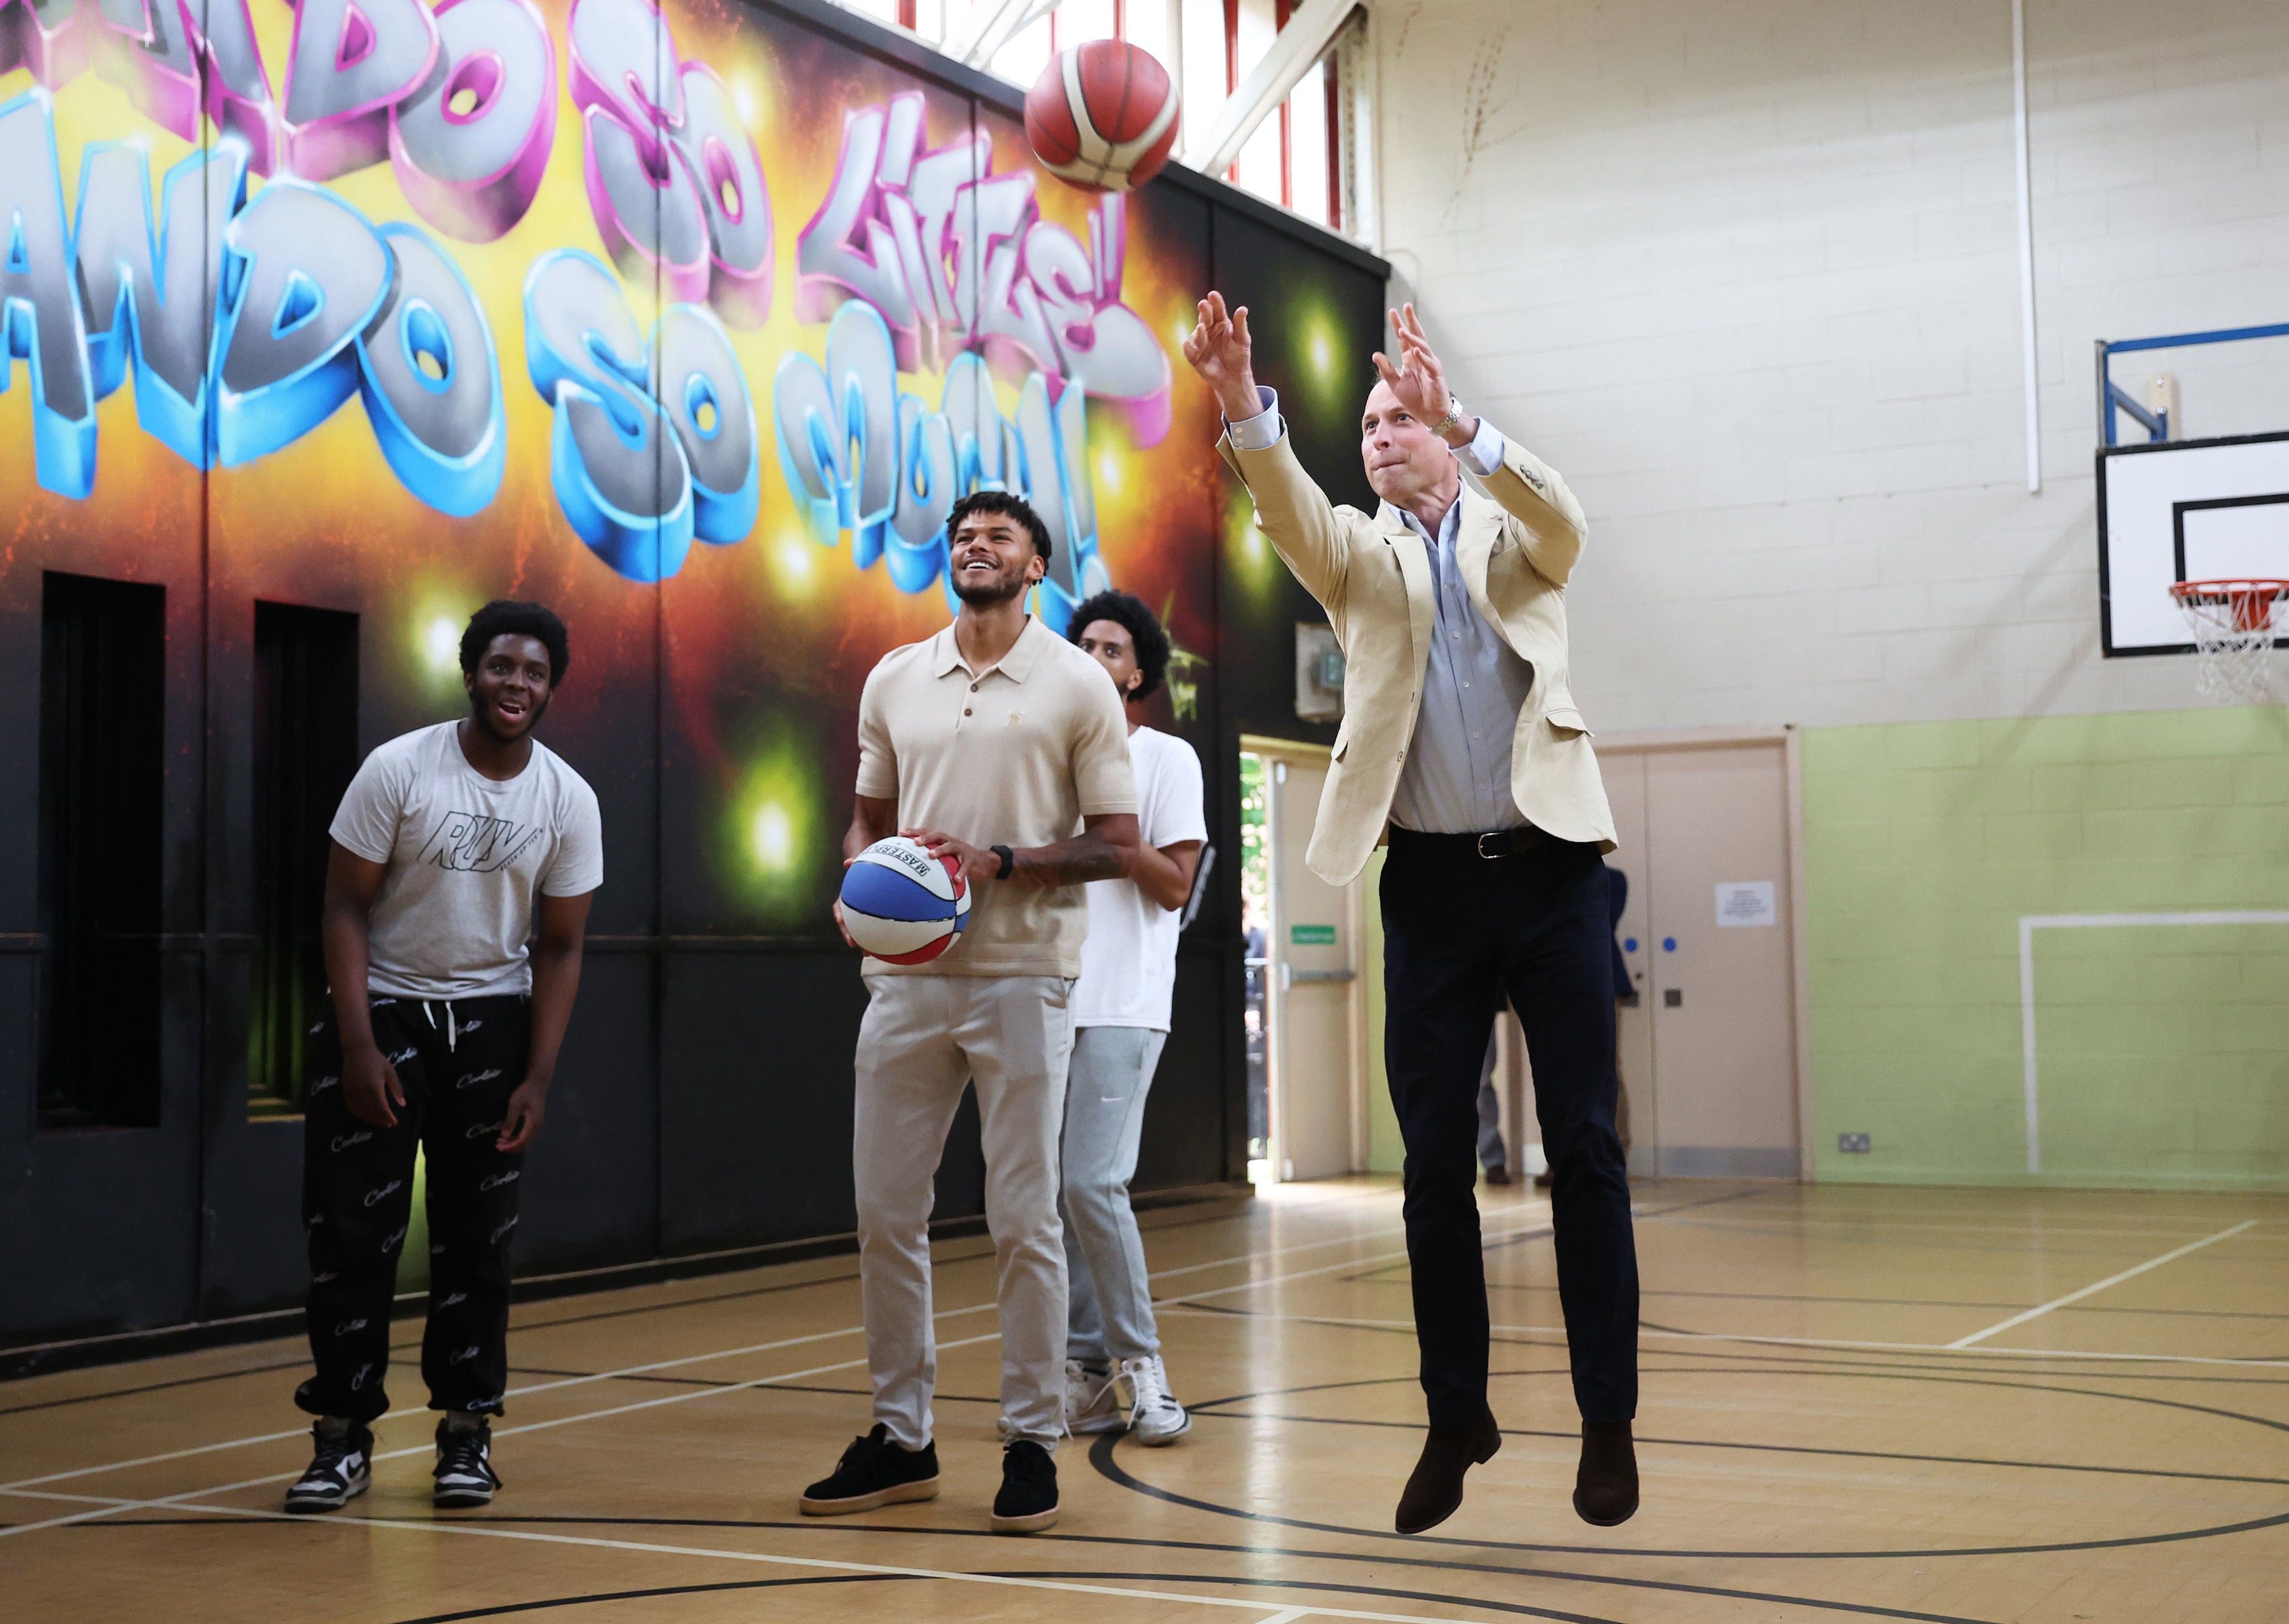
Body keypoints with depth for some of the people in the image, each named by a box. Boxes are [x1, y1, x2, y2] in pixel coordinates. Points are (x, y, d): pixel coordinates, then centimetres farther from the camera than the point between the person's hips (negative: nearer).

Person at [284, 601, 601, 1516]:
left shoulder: (569, 800, -4)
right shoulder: (398, 770, -11)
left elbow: (559, 947, 0)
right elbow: (346, 906, -8)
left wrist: (538, 1078, -7)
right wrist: (359, 1046, -15)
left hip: (491, 1017, 2)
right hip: (382, 1005, -2)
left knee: (477, 1235, 3)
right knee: (351, 1227, -4)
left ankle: (466, 1427, 14)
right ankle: (345, 1433, 6)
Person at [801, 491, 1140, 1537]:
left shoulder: (1076, 683, 0)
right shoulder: (894, 680, 12)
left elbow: (1116, 844, -2)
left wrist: (998, 862, -15)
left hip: (1020, 976, -4)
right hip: (906, 974, 4)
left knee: (1023, 1218, -1)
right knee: (884, 1210, 6)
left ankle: (1032, 1441, 10)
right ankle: (900, 1436, 18)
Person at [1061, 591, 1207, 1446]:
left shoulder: (1165, 758, 2)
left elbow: (1174, 886, -5)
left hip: (1122, 1006, -5)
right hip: (1049, 1000, 6)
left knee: (1092, 1181, -14)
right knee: (1051, 1189, 3)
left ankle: (1140, 1359, 0)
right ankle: (1086, 1371, 11)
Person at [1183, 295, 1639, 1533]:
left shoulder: (1515, 535, 9)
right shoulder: (1359, 555, 10)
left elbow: (1563, 520, -15)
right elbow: (1290, 512, -12)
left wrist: (1457, 417, -30)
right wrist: (1244, 410, -32)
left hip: (1548, 866, -1)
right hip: (1430, 884, 1)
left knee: (1583, 1150, 0)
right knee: (1436, 1166, 4)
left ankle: (1608, 1418, 9)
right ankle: (1456, 1417, 16)